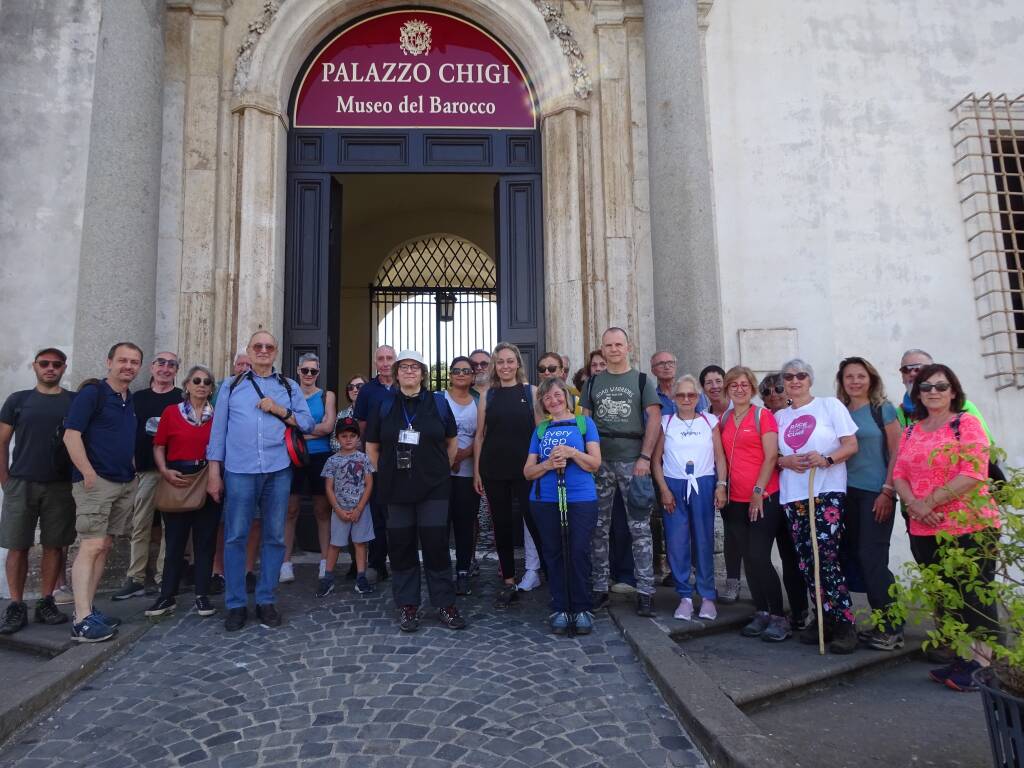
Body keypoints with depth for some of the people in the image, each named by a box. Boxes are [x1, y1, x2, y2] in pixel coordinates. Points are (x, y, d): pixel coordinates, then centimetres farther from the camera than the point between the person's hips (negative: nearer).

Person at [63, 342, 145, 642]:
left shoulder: (131, 401, 16)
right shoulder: (91, 394, -6)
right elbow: (71, 435, -13)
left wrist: (132, 473, 14)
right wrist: (88, 474, -17)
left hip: (125, 483, 8)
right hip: (96, 482, -7)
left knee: (104, 546, 10)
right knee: (91, 546, -10)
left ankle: (87, 608, 19)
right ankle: (82, 621, -8)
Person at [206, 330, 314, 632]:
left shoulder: (289, 387, 13)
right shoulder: (231, 386, 12)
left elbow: (307, 423, 8)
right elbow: (218, 430, 8)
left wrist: (280, 411, -7)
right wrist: (214, 472, 3)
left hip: (278, 470, 1)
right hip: (239, 471, -1)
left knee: (274, 537, 5)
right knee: (235, 537, 1)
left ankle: (266, 600, 17)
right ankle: (236, 604, 14)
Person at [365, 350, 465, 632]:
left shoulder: (438, 403, 4)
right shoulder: (384, 405, 6)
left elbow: (452, 442, 12)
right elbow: (372, 446, 13)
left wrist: (440, 470, 8)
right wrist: (385, 472, 6)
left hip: (433, 487, -1)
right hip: (396, 489, 1)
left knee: (436, 544, -1)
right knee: (401, 545, 4)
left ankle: (445, 604, 12)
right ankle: (408, 606, 18)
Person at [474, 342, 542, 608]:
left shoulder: (530, 392, 2)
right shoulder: (487, 395, 7)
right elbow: (479, 435, 9)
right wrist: (476, 470, 4)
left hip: (524, 468, -2)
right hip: (493, 470, 3)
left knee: (534, 522, -5)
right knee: (501, 525, 9)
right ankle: (509, 583, 20)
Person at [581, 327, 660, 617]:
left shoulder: (642, 380, 5)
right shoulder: (593, 382, 12)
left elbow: (654, 419, -1)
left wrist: (645, 457, -10)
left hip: (633, 462, -2)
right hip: (599, 461, 3)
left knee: (640, 528, 0)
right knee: (599, 528, 7)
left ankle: (644, 592, 9)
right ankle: (599, 588, 18)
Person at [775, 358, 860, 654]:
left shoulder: (830, 405, 4)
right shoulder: (779, 416, 15)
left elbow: (851, 444, -1)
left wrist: (826, 459, -18)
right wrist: (785, 461, -7)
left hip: (827, 491, -4)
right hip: (792, 496, 4)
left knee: (825, 557, -13)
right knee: (807, 560, 4)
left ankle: (844, 624, -2)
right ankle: (824, 618, 17)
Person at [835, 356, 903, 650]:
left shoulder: (883, 409, 0)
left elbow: (897, 453, -4)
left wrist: (887, 491, -11)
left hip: (875, 493, -5)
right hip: (846, 494, 5)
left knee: (872, 558, -6)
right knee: (855, 557, 7)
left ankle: (891, 629, 8)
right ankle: (881, 622, 20)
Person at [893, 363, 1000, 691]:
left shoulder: (966, 423, -4)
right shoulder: (910, 432, 13)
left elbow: (972, 473, -15)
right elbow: (899, 475, 8)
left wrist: (930, 502, -16)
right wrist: (914, 505, -11)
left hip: (969, 528, -5)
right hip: (924, 532, 6)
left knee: (973, 599, 1)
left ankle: (984, 665, 13)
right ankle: (960, 659, 25)